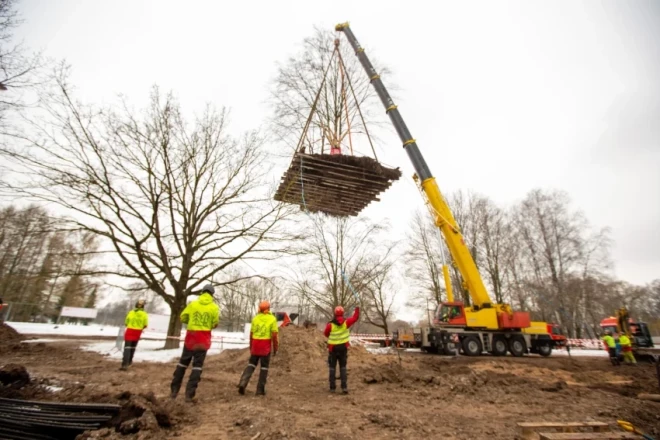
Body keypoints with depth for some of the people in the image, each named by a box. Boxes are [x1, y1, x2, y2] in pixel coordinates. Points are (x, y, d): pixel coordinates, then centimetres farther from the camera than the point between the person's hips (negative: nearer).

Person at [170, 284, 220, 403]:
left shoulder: (193, 304, 3)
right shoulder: (214, 307, -3)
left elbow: (183, 318, 6)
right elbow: (215, 324, -5)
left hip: (191, 336, 3)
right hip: (204, 338, -2)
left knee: (183, 362, 17)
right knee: (197, 365, 2)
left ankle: (174, 390, 22)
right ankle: (189, 394, 0)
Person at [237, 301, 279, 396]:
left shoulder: (255, 318, 5)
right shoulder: (272, 319, -6)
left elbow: (251, 334, 7)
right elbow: (274, 335, -10)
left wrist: (251, 347, 17)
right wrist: (275, 349, -2)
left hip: (255, 344, 3)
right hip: (266, 346, -3)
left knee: (251, 364, 14)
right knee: (264, 367, 8)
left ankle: (243, 383, -5)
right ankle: (260, 389, 8)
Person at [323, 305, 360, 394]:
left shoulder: (330, 324, -17)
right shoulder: (346, 322, -12)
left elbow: (326, 333, 1)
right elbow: (355, 318, 2)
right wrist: (357, 309, 18)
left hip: (333, 348, -2)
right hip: (343, 348, 2)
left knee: (332, 368, 12)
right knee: (343, 368, 12)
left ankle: (332, 387, 12)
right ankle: (344, 387, 3)